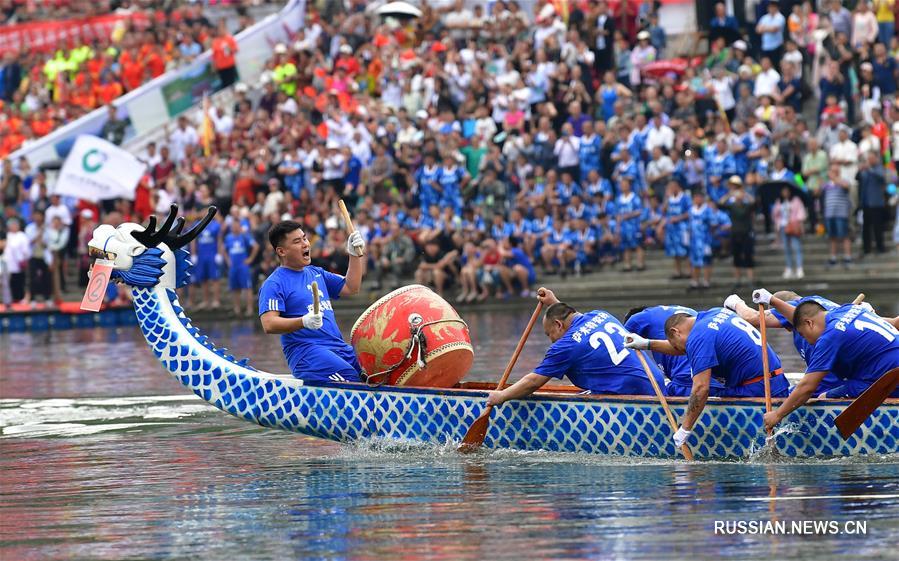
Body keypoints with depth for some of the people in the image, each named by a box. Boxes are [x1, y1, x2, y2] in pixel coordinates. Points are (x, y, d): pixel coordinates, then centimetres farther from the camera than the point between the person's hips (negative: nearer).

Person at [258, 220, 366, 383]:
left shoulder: (316, 273, 23)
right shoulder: (274, 284, -3)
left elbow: (350, 288, 26)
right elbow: (269, 325, -15)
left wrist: (356, 255, 13)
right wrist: (303, 322, -29)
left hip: (340, 347, 8)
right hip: (304, 351, -8)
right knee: (349, 377, -31)